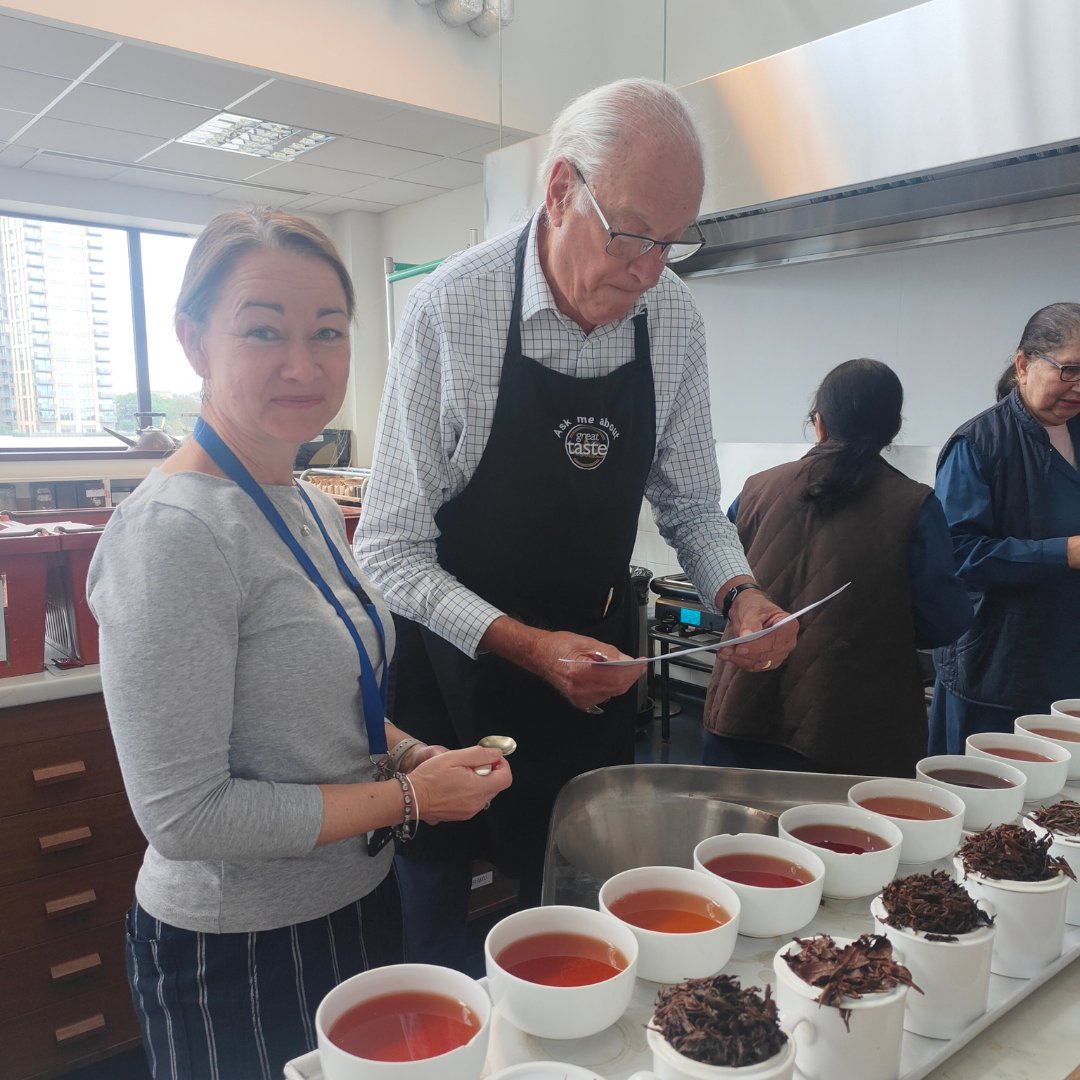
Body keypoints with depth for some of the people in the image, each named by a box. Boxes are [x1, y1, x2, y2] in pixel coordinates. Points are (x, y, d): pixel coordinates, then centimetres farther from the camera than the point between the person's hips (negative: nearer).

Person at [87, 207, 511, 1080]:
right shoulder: (173, 532, -25)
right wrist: (407, 798, -19)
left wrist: (415, 754, -4)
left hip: (357, 901, 8)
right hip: (235, 951, -8)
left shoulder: (311, 507, 2)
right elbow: (183, 815, -24)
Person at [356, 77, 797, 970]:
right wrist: (529, 647, -29)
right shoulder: (450, 309, -20)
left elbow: (690, 504, 5)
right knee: (430, 940, 14)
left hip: (595, 676, 4)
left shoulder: (673, 317, -6)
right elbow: (391, 553, -18)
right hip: (455, 668, -3)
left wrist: (741, 595, -14)